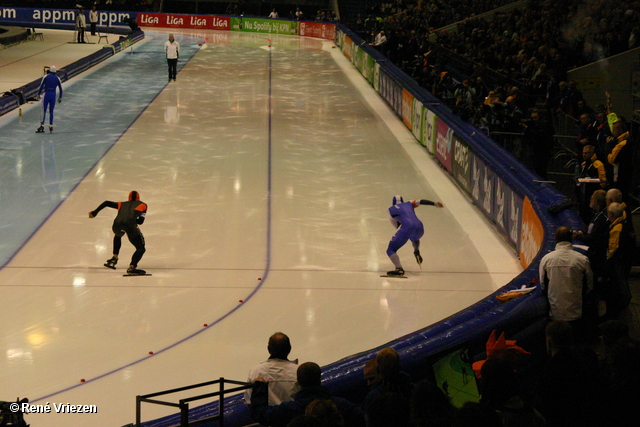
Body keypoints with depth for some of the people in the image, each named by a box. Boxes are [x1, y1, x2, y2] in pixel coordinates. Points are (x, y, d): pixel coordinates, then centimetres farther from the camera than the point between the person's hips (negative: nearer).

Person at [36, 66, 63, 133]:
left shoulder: (46, 77, 0)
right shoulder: (57, 78, 7)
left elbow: (41, 86, -4)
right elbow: (60, 89, 8)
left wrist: (38, 94, 4)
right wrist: (60, 97, 15)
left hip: (46, 95, -2)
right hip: (53, 95, 2)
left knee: (44, 111, -3)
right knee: (51, 111, 12)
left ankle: (42, 126, -11)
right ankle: (51, 126, 8)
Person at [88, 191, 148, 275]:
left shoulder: (122, 204, 36)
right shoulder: (142, 205, 28)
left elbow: (107, 203, 32)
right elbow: (140, 221, 15)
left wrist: (95, 212, 39)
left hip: (117, 225, 4)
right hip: (130, 225, -4)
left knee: (118, 235, 41)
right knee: (141, 248, 6)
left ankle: (114, 258, 35)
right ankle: (132, 267, -14)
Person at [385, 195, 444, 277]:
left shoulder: (391, 209, 19)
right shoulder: (409, 204, 28)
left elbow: (396, 225, 22)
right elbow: (421, 201, 17)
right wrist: (435, 203, 14)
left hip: (407, 227, -5)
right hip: (419, 227, 5)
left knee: (391, 250, 0)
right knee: (415, 239, 42)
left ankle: (399, 269, -27)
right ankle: (416, 251, 7)